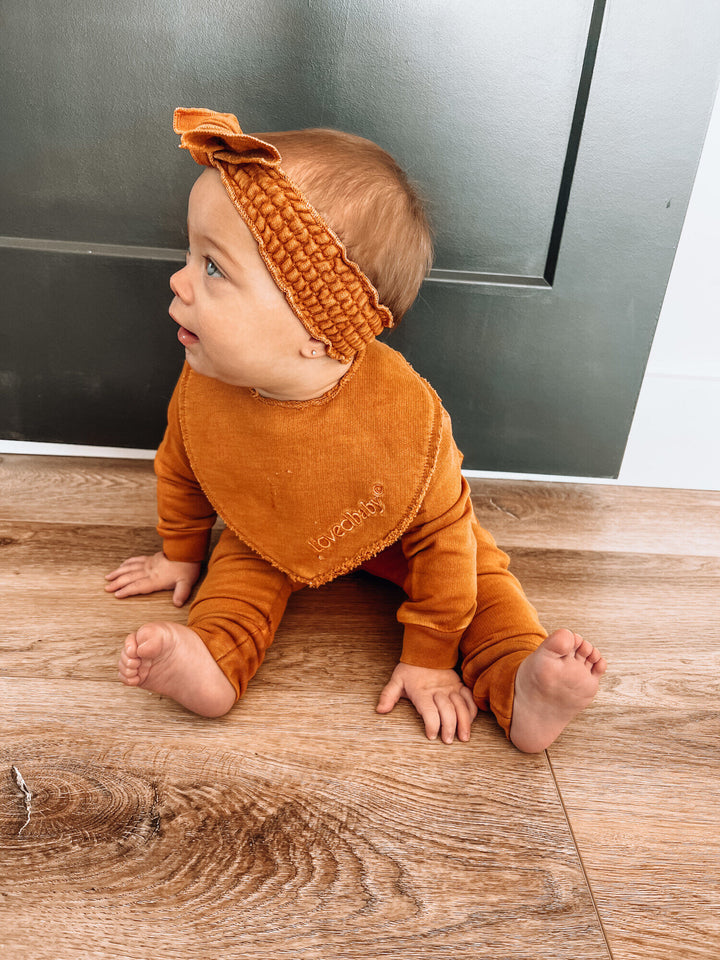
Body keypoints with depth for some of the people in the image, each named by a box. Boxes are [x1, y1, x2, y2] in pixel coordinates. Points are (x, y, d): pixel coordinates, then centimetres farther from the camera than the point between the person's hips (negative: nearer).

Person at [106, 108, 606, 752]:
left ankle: (522, 686, -10)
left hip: (389, 539, -2)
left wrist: (430, 659, -17)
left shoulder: (405, 415, -42)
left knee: (479, 570, -12)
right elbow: (180, 469, -5)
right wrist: (182, 553, 12)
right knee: (239, 569, -20)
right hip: (267, 537, 3)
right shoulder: (203, 388, -29)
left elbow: (443, 536, -26)